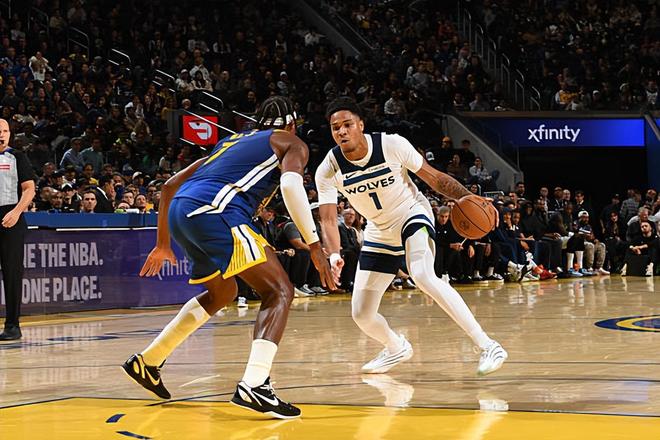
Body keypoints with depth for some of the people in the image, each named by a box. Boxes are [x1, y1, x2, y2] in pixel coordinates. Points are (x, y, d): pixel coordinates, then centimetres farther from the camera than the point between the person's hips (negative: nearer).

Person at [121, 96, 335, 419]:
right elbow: (290, 184, -10)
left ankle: (147, 362, 36)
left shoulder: (232, 141, 35)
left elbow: (171, 185, 34)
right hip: (214, 210, -8)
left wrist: (163, 243, 41)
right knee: (279, 291, -5)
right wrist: (314, 246, -10)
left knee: (222, 293, 30)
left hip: (180, 212, 8)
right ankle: (254, 386, -25)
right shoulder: (292, 143, 15)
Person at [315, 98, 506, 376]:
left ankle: (487, 346, -31)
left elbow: (435, 178, -12)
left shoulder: (392, 145, -23)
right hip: (379, 231, 4)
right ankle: (396, 348, 38)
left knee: (423, 276, -35)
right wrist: (334, 255, -39)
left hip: (412, 214, -4)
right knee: (361, 314, 2)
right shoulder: (328, 170, -17)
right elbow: (328, 219, -19)